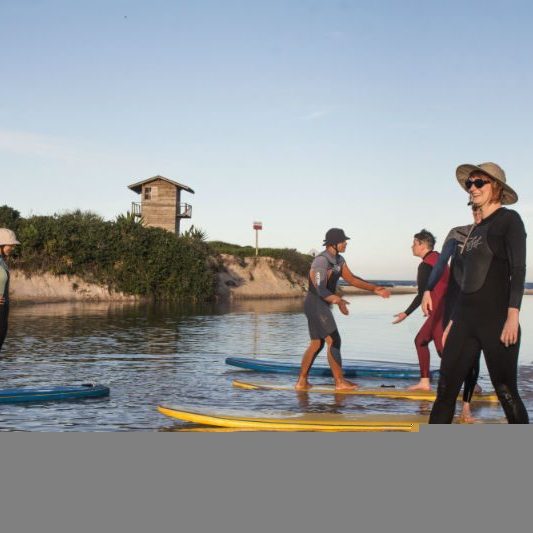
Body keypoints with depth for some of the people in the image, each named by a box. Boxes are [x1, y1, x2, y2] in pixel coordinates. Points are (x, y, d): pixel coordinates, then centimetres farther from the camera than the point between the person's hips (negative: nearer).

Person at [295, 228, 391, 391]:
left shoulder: (338, 260, 9)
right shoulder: (321, 261, -22)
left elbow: (351, 279, 16)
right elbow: (321, 290, -32)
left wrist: (374, 289, 10)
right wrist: (338, 300, -48)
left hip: (323, 305, 10)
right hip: (316, 305, -10)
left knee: (317, 344, 13)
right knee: (333, 341, -9)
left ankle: (302, 382, 16)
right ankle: (340, 382, -6)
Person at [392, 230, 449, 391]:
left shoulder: (426, 264, -14)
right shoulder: (437, 258, 13)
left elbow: (422, 294, -18)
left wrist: (406, 314, -14)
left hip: (441, 311, -10)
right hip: (447, 309, 10)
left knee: (443, 349, -11)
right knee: (420, 340, 14)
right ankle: (424, 382, 13)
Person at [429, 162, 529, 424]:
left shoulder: (509, 219, -1)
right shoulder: (475, 229, 20)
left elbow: (518, 270, -10)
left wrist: (513, 316, -20)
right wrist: (453, 321, 18)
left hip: (496, 319, -7)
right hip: (465, 319, 7)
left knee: (506, 393, -2)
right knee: (445, 390, 2)